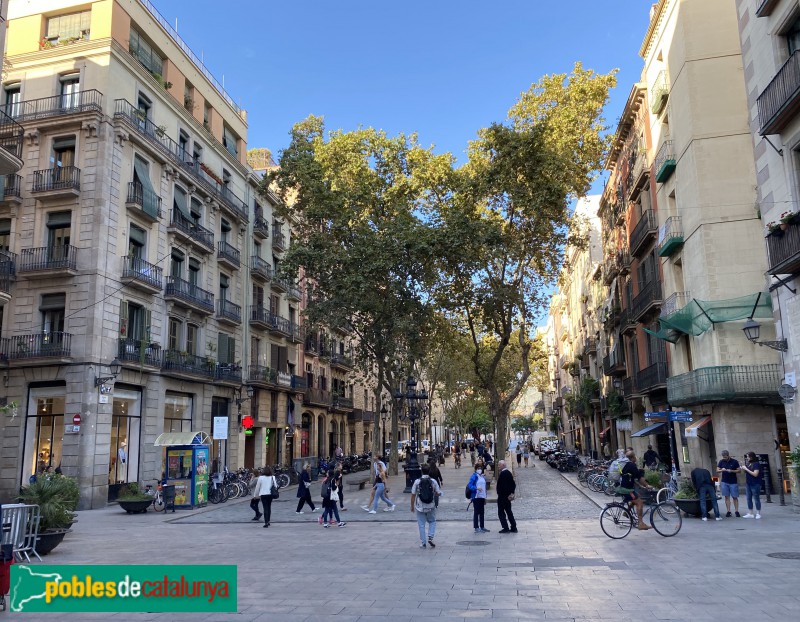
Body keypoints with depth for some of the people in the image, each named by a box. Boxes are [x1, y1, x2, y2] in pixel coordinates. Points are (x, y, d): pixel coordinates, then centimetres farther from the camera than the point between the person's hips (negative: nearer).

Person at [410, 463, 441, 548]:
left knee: (421, 525, 8)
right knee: (432, 522, 21)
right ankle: (430, 537, 5)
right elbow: (438, 493, -1)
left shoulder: (417, 482, -9)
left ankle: (423, 543, 12)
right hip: (431, 506, 1)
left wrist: (412, 506, 4)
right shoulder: (433, 481, -7)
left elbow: (413, 495, -6)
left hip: (420, 507, -1)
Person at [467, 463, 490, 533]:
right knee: (476, 512, -4)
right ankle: (476, 528, -1)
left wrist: (485, 497, 17)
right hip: (476, 497, -8)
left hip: (482, 497, 8)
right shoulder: (474, 476, -8)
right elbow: (470, 485, -16)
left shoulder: (483, 477, 15)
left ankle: (482, 527, 22)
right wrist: (476, 488, -31)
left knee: (482, 512, 13)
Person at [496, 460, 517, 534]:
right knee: (509, 511, 15)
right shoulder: (509, 473, 10)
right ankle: (513, 528, 16)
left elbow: (502, 486, -24)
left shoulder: (503, 474, -19)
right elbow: (513, 484, 14)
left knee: (501, 512, -1)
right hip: (507, 497, 9)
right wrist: (512, 493, 11)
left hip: (502, 497, -9)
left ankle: (505, 528, -3)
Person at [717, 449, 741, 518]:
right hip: (724, 482, 2)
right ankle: (728, 511, 5)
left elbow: (739, 470, -5)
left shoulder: (734, 461, -5)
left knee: (735, 497, 1)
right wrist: (721, 470, -19)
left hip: (733, 482, -2)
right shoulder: (721, 461, 2)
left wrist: (731, 471, -21)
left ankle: (736, 511, 8)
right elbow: (717, 470, 3)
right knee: (727, 497, 3)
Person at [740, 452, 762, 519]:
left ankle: (758, 514, 11)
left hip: (755, 484, -7)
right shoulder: (748, 464, 8)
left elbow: (755, 474, -19)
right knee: (749, 499, 8)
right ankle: (750, 514, 13)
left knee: (756, 499, 3)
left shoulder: (756, 464, -11)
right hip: (748, 483, 7)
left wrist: (746, 469, -17)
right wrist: (744, 469, -1)